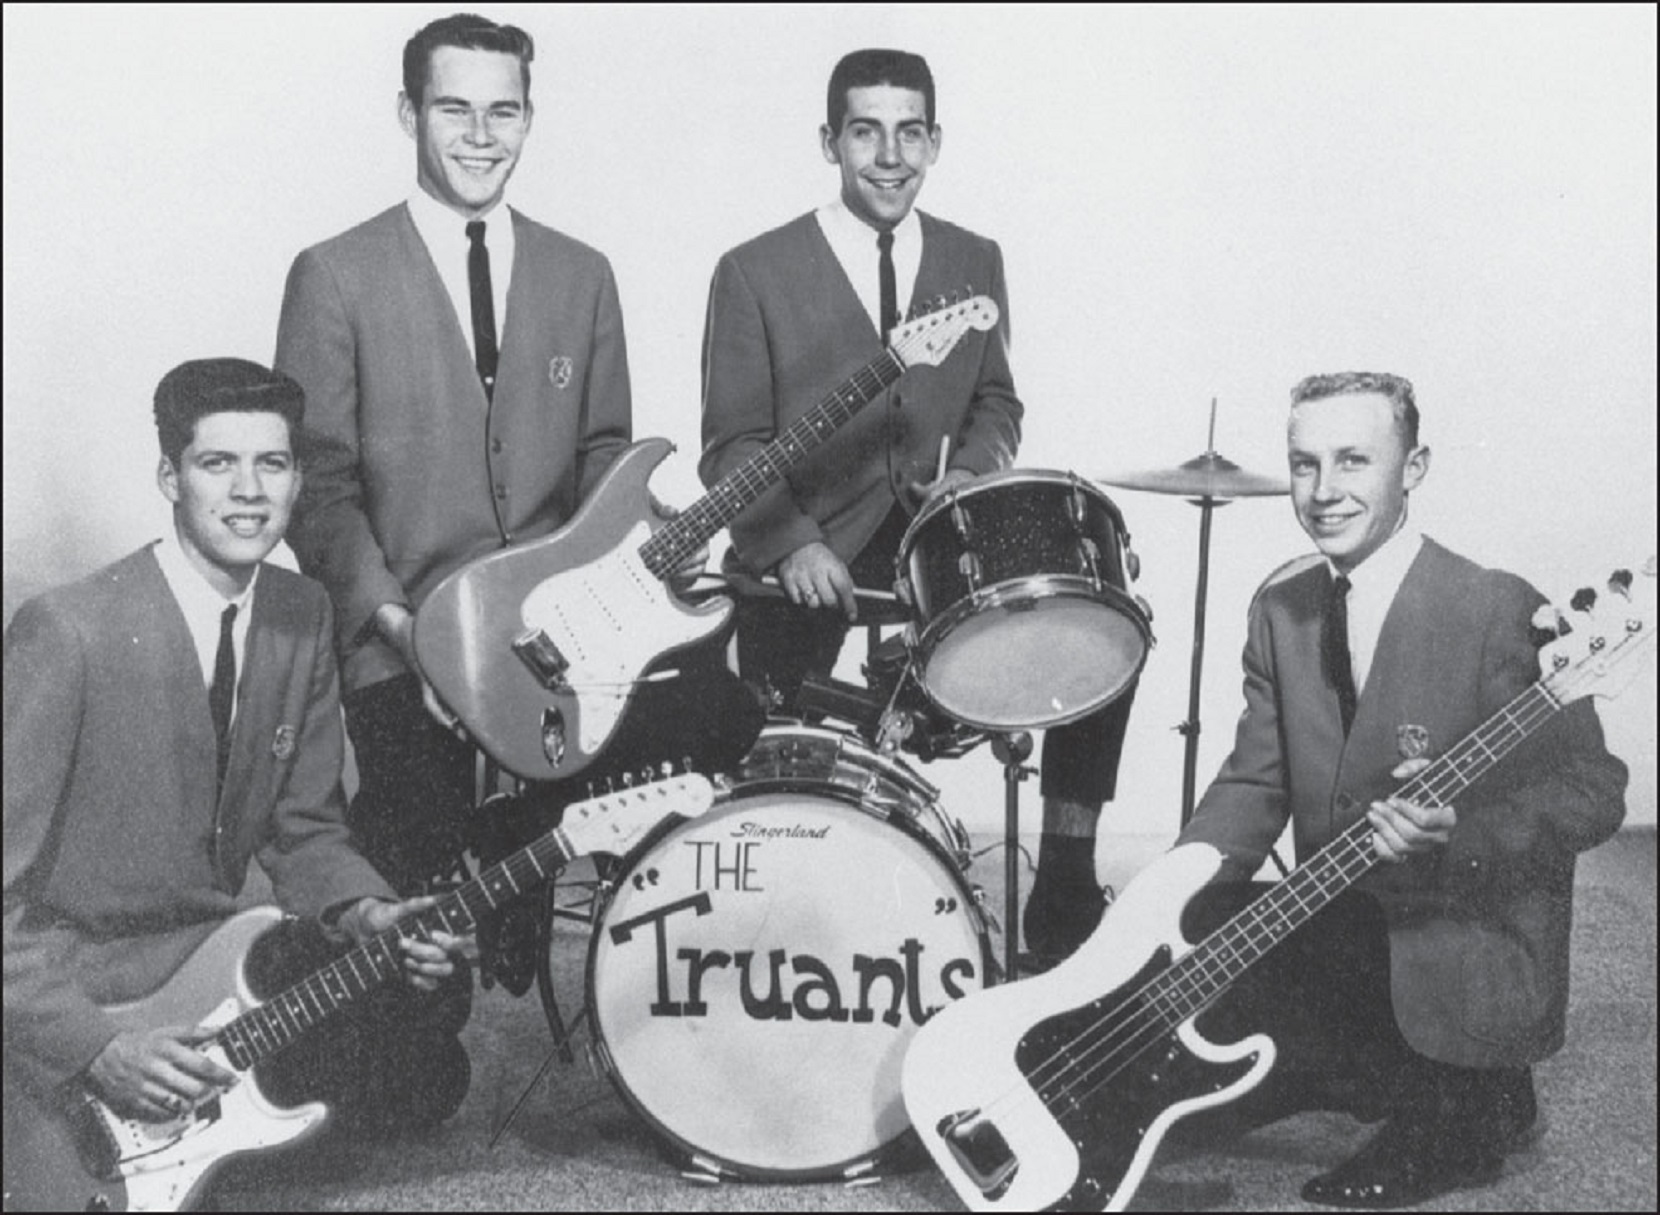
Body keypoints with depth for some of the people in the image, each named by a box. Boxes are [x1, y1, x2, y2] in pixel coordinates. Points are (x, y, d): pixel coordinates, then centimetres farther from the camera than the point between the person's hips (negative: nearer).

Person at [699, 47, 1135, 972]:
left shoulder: (975, 262, 10)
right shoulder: (755, 273, -3)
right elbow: (733, 445, -6)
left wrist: (968, 472, -7)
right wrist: (794, 544, -22)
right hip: (800, 554, -3)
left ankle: (1066, 882, 1)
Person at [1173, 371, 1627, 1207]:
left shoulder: (1501, 613, -15)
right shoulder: (1280, 608, 6)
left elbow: (1593, 791, -14)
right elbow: (1256, 779, 6)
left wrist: (1459, 835, -32)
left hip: (1464, 962, -7)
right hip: (1332, 929, 7)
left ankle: (1453, 1109, 8)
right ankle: (1409, 1085, 6)